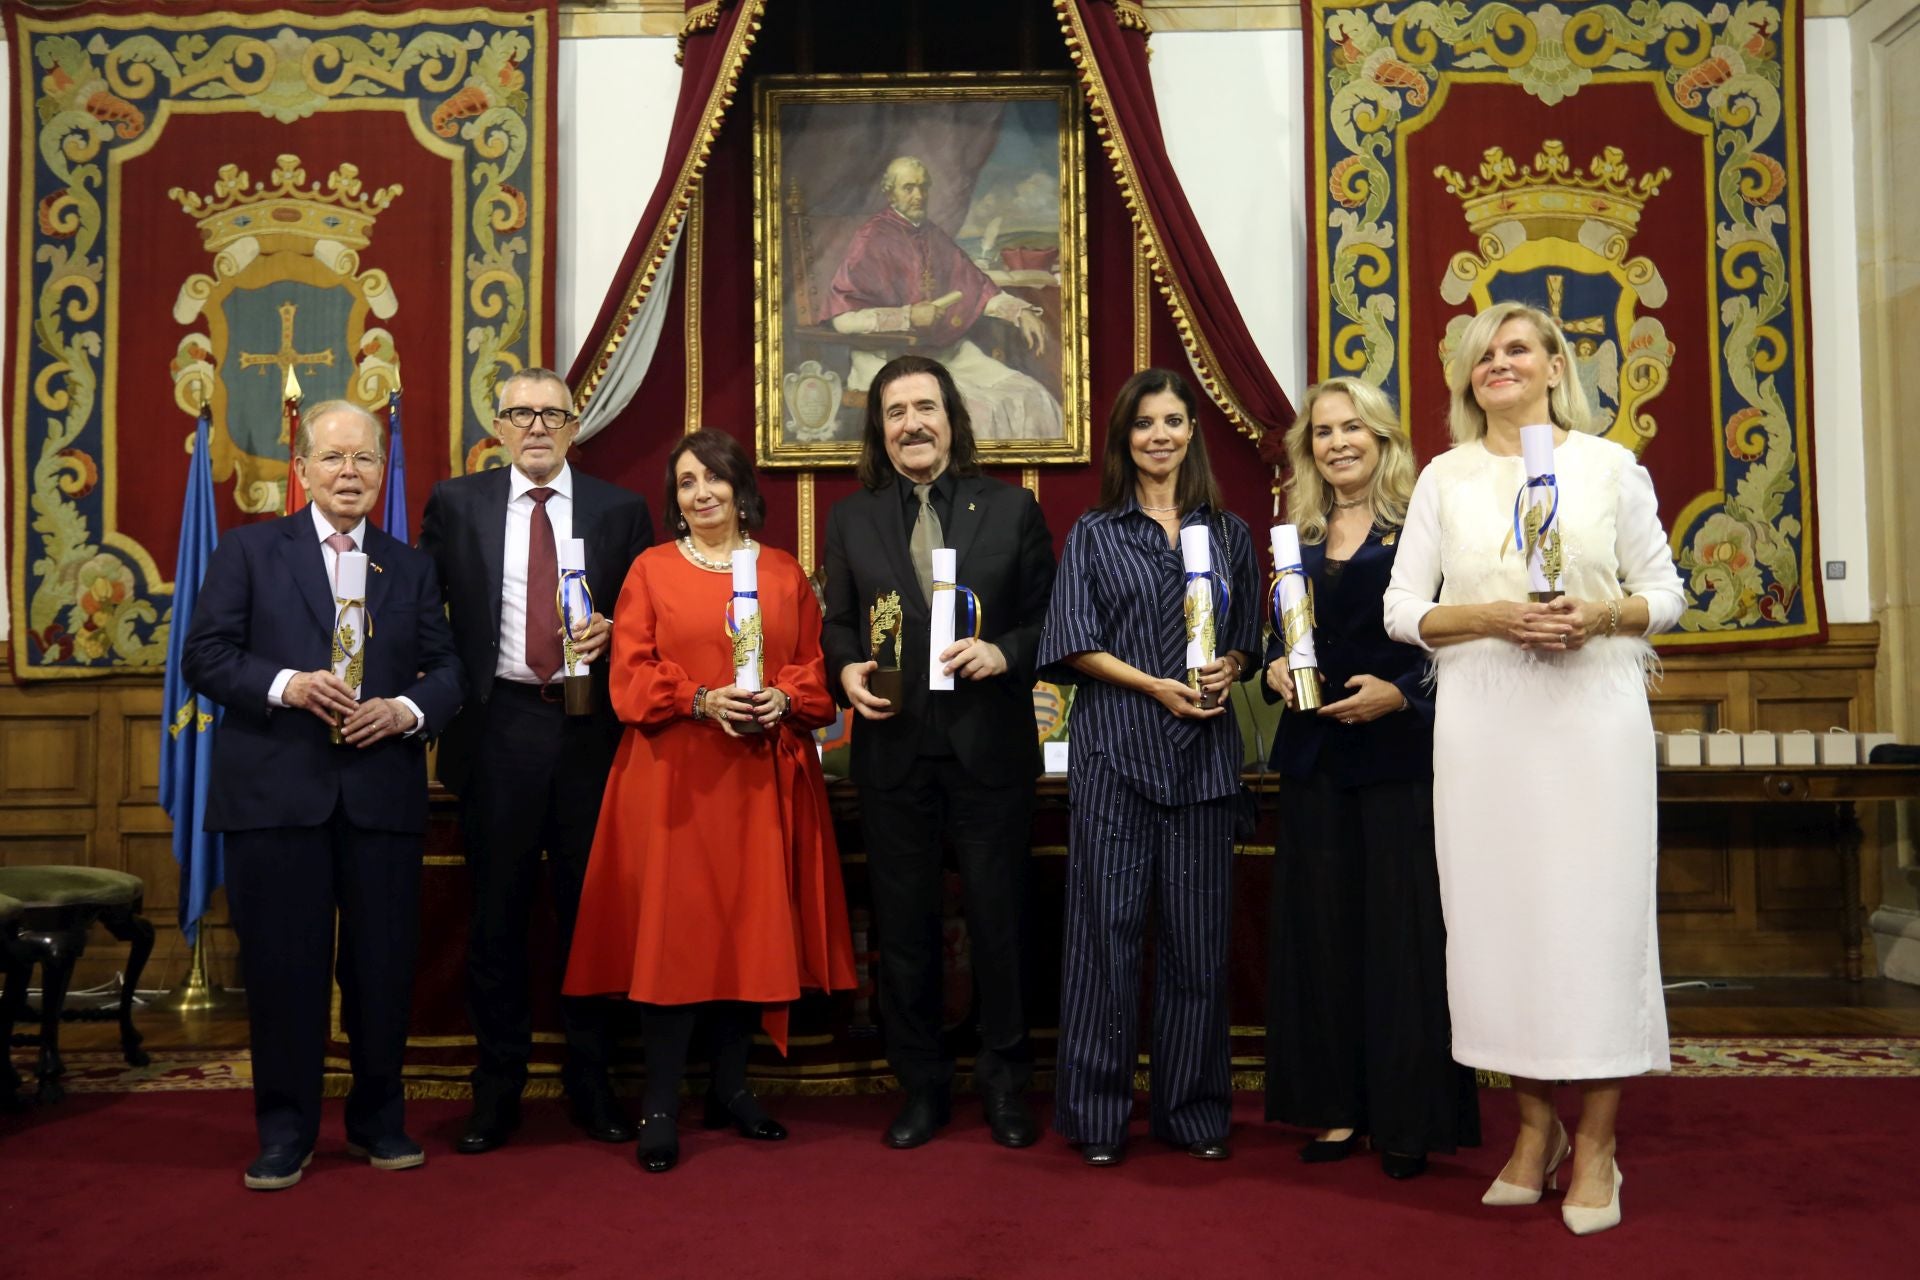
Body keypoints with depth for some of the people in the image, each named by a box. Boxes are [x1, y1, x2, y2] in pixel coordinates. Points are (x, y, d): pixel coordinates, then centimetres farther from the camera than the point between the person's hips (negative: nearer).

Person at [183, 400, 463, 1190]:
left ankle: (379, 1122, 23)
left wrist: (407, 710, -11)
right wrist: (287, 685, -16)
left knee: (383, 964, 7)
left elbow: (446, 671, 9)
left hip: (383, 792, 2)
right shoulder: (248, 551, 7)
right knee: (283, 964, 3)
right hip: (275, 792, -2)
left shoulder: (411, 567, 14)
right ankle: (285, 1133, 17)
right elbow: (206, 656, -1)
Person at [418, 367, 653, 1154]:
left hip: (590, 729, 0)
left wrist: (612, 631, -11)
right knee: (497, 912, 7)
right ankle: (497, 1088, 19)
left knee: (588, 907, 8)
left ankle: (591, 1085, 20)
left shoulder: (620, 510, 6)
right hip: (497, 728, 0)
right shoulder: (456, 504, 6)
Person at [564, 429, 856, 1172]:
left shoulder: (784, 573, 11)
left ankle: (731, 1088, 19)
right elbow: (629, 676, -1)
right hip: (674, 777, -2)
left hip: (764, 780, 3)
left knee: (755, 927, 5)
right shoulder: (651, 570, 5)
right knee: (671, 929, -4)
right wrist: (700, 701, -16)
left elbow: (816, 666, 9)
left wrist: (783, 699, -12)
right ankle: (661, 1106, 3)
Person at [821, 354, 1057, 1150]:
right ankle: (922, 1085, 24)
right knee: (904, 921, 9)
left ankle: (1005, 1081, 22)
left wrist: (1005, 652, -16)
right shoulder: (850, 520, 9)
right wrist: (846, 670, -9)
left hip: (991, 747, -1)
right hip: (893, 749, 2)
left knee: (1000, 917, 6)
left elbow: (1049, 619, 3)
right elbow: (836, 624, 11)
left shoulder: (1012, 510, 4)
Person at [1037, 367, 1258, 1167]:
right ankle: (1096, 1113, 9)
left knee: (1197, 932, 5)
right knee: (1106, 926, -1)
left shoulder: (1228, 533, 14)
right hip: (1113, 748, -2)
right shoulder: (1094, 534, 7)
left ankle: (1194, 1109, 16)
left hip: (1204, 750, 2)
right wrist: (1155, 685, -13)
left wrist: (1224, 673, -7)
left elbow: (1248, 638, 15)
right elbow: (1075, 642, -2)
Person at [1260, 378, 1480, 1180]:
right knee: (1322, 929, 8)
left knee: (1402, 930, -2)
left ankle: (1409, 1120, 10)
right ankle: (1337, 1107, 18)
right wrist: (1274, 669, -3)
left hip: (1399, 755, -5)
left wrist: (1399, 692, -18)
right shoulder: (1298, 539, 13)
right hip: (1314, 759, 5)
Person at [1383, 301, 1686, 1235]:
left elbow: (1665, 590, 8)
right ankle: (1534, 1125, 19)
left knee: (1595, 910, -2)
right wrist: (1495, 615, -12)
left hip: (1595, 712, -1)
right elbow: (1403, 611, 4)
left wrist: (1602, 614, -12)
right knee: (1500, 910, 3)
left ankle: (1595, 1143, 10)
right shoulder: (1445, 476, 8)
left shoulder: (1609, 465, 7)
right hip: (1483, 719, 1)